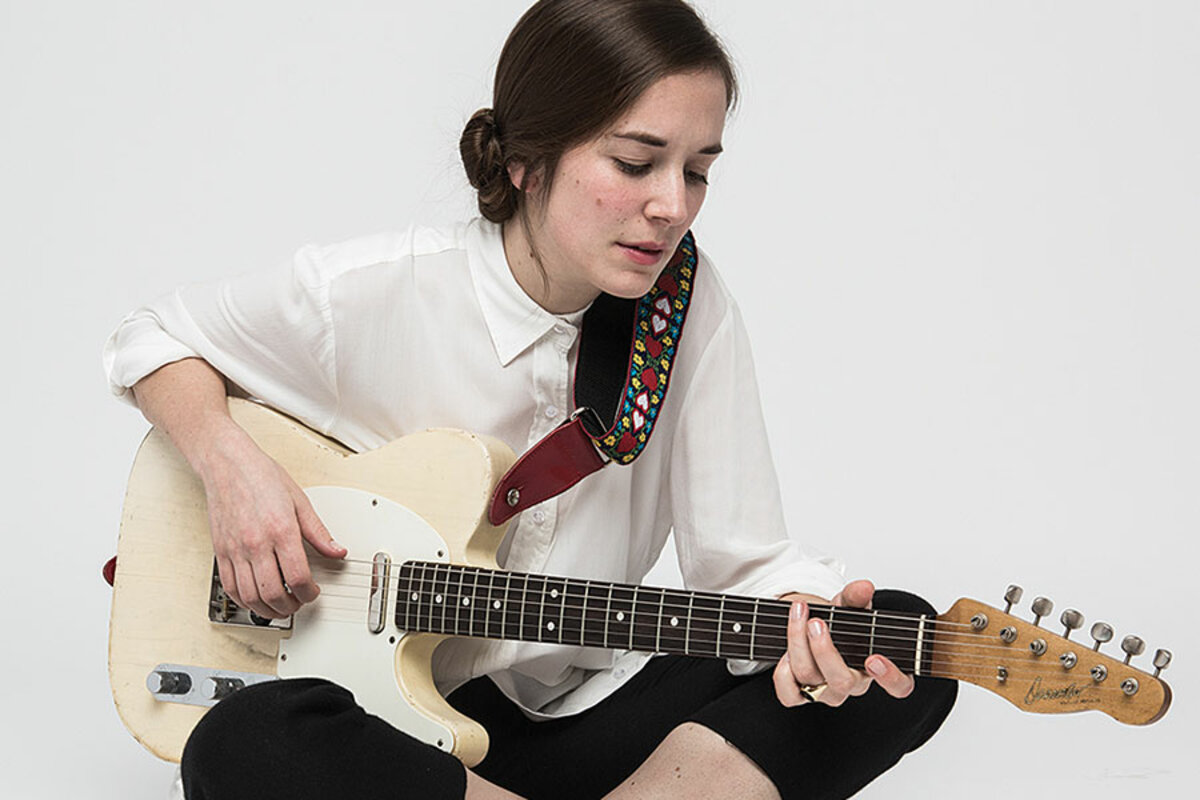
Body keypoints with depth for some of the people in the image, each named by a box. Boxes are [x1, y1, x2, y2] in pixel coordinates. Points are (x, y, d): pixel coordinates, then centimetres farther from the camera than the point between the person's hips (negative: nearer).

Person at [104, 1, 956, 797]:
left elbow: (741, 556, -7)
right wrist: (230, 462, -16)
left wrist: (814, 619, -30)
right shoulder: (368, 296, -13)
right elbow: (154, 339, 4)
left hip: (591, 710, 2)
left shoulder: (689, 306, -7)